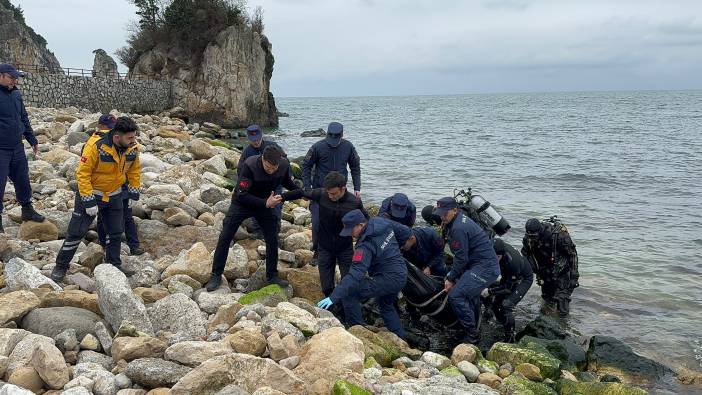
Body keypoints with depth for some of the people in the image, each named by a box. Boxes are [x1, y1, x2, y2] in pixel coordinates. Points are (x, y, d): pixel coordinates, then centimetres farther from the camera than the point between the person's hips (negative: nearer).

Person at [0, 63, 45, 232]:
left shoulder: (16, 94, 9)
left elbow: (24, 119, 20)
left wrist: (32, 140, 22)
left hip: (17, 147, 6)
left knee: (23, 181, 16)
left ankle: (27, 211, 32)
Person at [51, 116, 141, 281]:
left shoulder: (133, 148, -12)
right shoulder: (96, 147, -29)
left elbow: (134, 170, 6)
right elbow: (82, 174, -24)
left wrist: (134, 193, 7)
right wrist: (89, 201, -24)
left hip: (114, 196, 5)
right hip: (91, 193, -5)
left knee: (116, 232, 12)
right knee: (76, 232, -1)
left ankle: (114, 264, 29)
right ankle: (61, 266, 15)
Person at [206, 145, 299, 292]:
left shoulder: (284, 165, -21)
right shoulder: (249, 166, -35)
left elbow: (288, 183, 2)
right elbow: (241, 195, -33)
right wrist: (265, 203, -40)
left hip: (266, 204, 3)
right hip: (242, 203, -3)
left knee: (272, 240, 3)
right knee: (225, 238, -2)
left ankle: (272, 275, 20)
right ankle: (216, 275, 12)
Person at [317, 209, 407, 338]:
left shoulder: (365, 246, -25)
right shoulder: (382, 223, -2)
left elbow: (355, 275, -32)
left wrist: (334, 297, -33)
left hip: (388, 279, -10)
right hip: (402, 275, 10)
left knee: (349, 295, -10)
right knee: (386, 305, 32)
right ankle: (401, 339, 40)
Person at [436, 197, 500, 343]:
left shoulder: (459, 228, -21)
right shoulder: (461, 219, 12)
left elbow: (461, 258, -18)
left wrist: (451, 279, -7)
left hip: (485, 268, -11)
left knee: (455, 295, -16)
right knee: (470, 293, 27)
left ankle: (472, 334, -7)